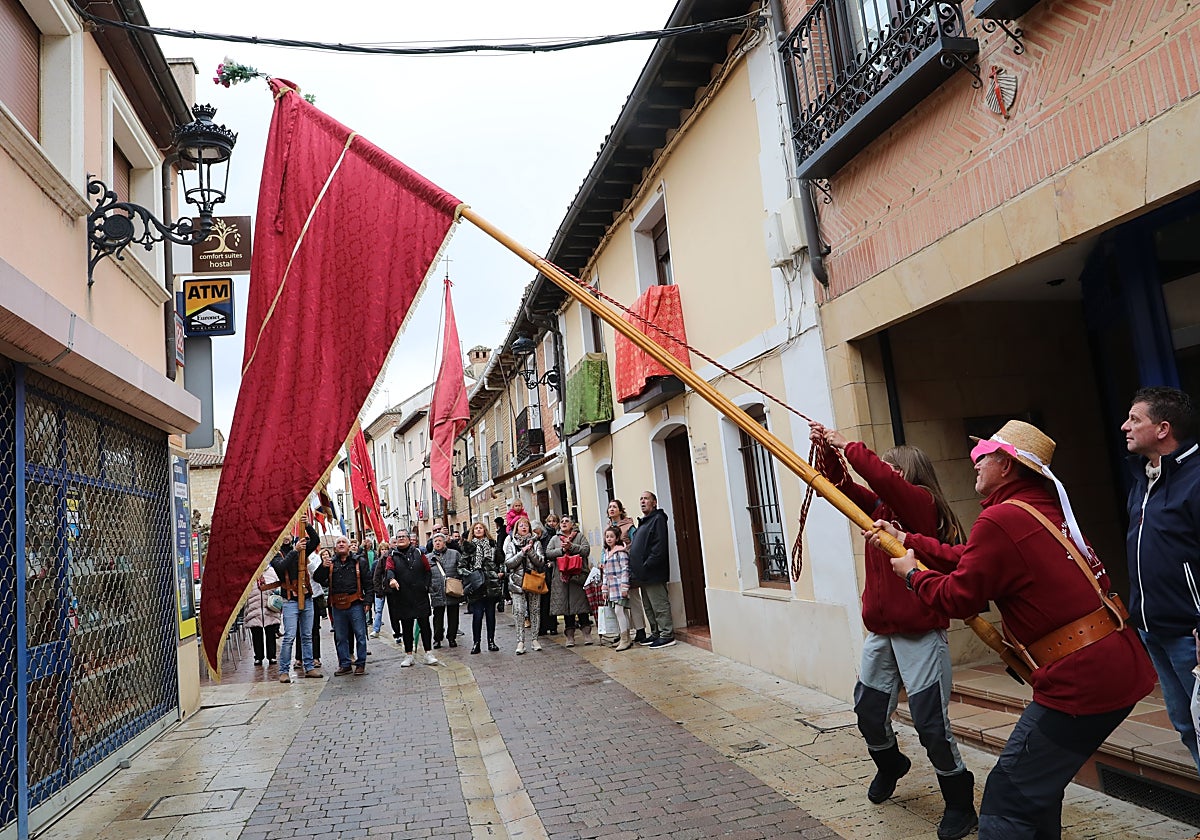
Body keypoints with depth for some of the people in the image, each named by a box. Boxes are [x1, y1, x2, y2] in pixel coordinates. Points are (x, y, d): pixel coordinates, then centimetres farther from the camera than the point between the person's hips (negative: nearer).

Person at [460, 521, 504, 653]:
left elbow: (501, 561, 19)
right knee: (477, 615, -3)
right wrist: (468, 574, -12)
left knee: (491, 614, 7)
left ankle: (491, 641, 16)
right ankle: (476, 643, 7)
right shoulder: (469, 547, 5)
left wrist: (501, 572, 5)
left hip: (491, 585, 2)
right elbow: (461, 566, 3)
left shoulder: (492, 544, 10)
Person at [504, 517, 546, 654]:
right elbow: (508, 563, -4)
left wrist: (530, 551, -15)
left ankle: (535, 639, 13)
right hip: (518, 581, -1)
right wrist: (522, 552, -12)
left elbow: (541, 561, -2)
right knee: (519, 612, -6)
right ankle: (520, 642, -3)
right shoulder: (511, 544, 7)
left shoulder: (535, 543, 8)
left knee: (535, 610, 4)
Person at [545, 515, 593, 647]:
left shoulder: (580, 536, 10)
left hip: (579, 575, -1)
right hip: (562, 577, 2)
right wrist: (562, 550, -9)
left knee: (582, 603, 0)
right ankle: (570, 635, 11)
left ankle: (586, 633, 9)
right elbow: (548, 553, 3)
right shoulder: (555, 539, 15)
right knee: (566, 605, 3)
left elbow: (586, 550, -4)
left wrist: (571, 546, -14)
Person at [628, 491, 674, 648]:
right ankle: (656, 633, 24)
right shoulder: (643, 522, 20)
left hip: (653, 573, -10)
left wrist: (646, 566, -21)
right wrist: (635, 568, 12)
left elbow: (659, 547, -19)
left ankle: (667, 635, 1)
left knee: (660, 605, -4)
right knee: (648, 606, 15)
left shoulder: (658, 519, -9)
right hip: (644, 575, 10)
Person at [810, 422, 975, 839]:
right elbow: (845, 486, 11)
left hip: (920, 634, -8)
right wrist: (829, 452, -4)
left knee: (931, 721, -2)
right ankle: (890, 764, 45)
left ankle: (960, 802, 18)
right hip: (880, 631, 8)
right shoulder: (880, 507, 12)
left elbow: (883, 479, -29)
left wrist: (849, 446, -18)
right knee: (868, 711, 16)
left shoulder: (922, 502, -12)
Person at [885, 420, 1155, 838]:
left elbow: (957, 599, -11)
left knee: (1007, 802, -4)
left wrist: (912, 574, 7)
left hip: (1081, 682, -10)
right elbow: (973, 559, 21)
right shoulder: (1045, 507, 13)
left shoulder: (1000, 519, -17)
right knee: (1038, 783, 24)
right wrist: (908, 540, 27)